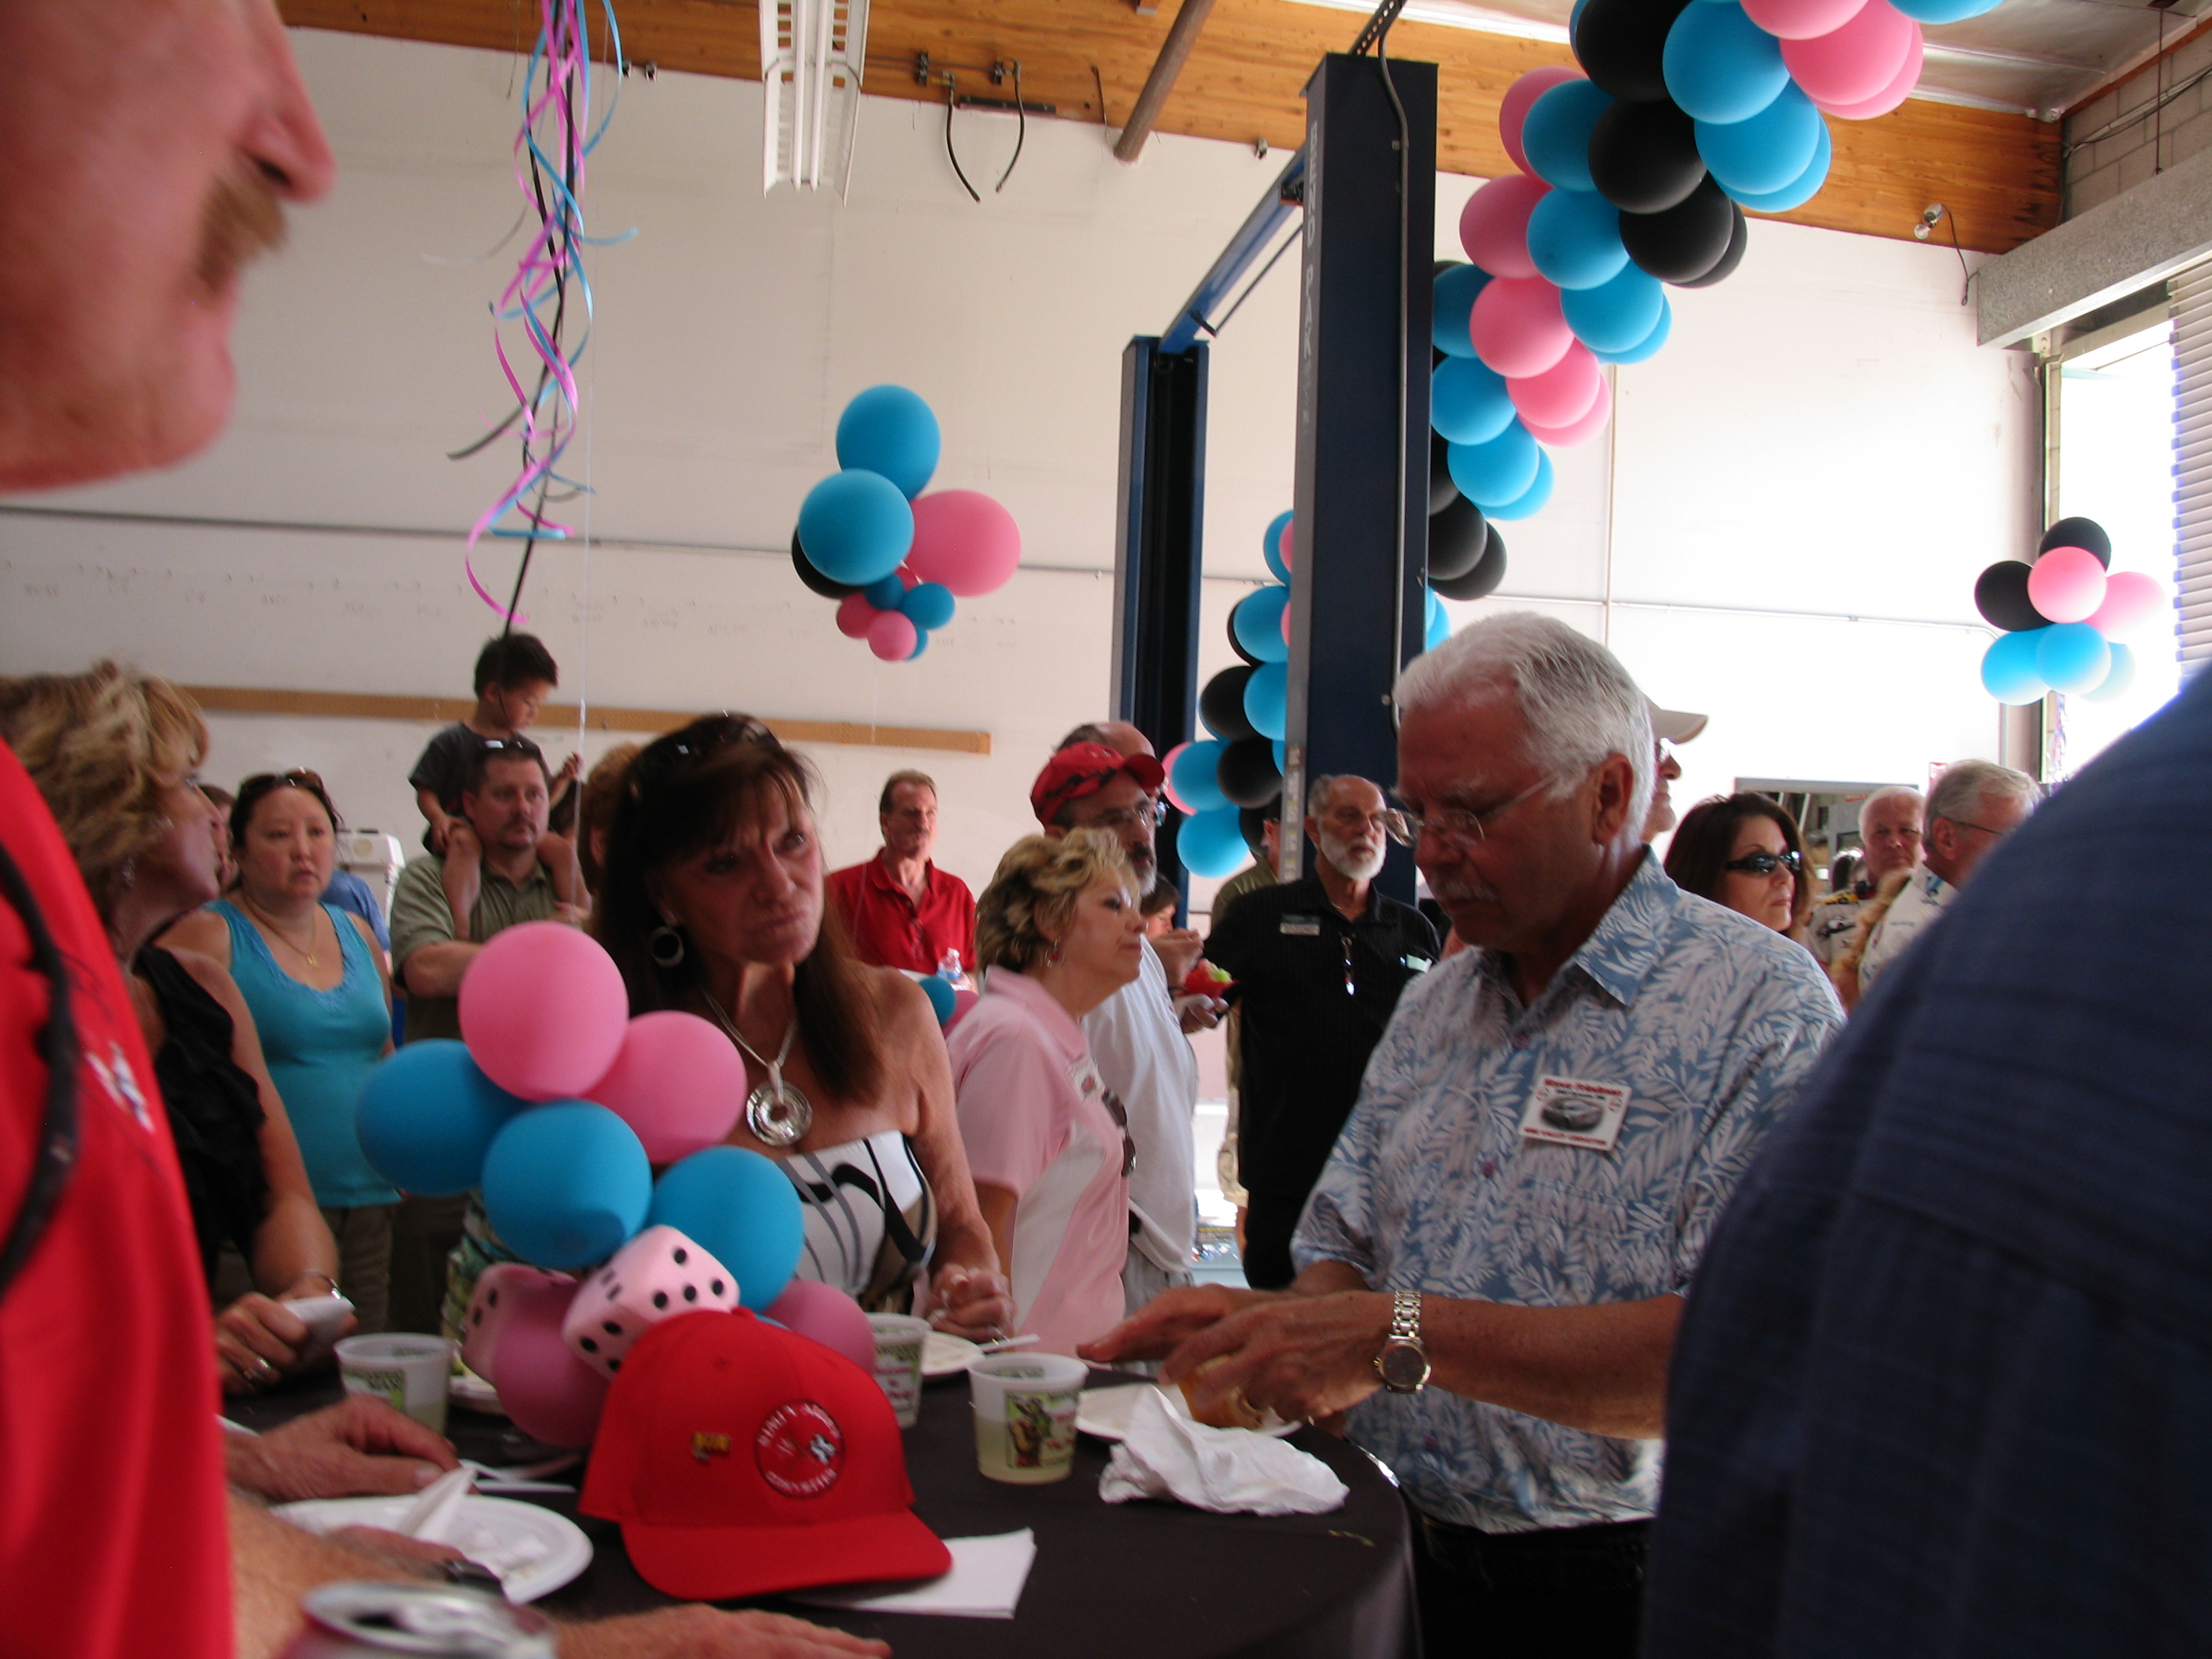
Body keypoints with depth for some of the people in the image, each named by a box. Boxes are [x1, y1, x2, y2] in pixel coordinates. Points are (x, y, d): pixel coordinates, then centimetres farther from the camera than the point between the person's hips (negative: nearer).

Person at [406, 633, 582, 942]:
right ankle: (461, 933, -48)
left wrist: (562, 780, 0)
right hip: (464, 828, -5)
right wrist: (439, 818, -21)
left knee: (562, 848, -16)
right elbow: (425, 793, -1)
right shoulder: (451, 743, 2)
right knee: (465, 844, -37)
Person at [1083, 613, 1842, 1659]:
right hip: (1407, 1558, 5)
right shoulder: (1431, 1006, 10)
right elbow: (1341, 1251, 13)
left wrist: (1410, 1336, -26)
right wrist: (1279, 1328, -9)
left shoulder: (1762, 1005, -13)